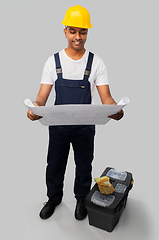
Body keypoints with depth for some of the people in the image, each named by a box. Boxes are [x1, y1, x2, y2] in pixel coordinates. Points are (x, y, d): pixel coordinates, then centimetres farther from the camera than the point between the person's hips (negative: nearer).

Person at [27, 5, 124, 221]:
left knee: (84, 166, 18)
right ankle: (54, 198, 46)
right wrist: (36, 107, -34)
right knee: (54, 166, 18)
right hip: (58, 125, 1)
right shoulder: (53, 61, -6)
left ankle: (81, 199, 46)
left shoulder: (96, 63, -7)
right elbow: (43, 95, -10)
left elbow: (106, 97, -12)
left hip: (85, 127, 0)